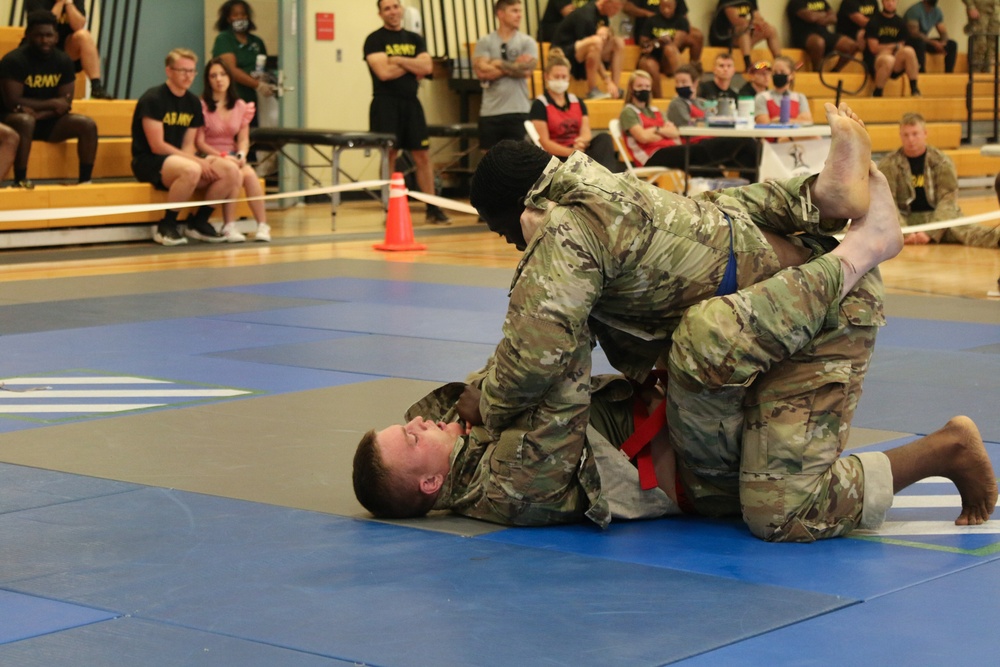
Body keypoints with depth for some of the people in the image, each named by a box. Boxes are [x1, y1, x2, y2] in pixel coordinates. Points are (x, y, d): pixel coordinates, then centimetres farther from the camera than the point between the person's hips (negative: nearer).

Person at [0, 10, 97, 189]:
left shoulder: (63, 61, -2)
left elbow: (66, 104, -5)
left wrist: (39, 113, -23)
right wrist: (52, 104, -17)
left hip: (48, 122, 5)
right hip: (15, 119, -5)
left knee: (88, 125, -17)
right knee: (25, 121, -40)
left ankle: (85, 180, -15)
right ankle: (20, 180, -35)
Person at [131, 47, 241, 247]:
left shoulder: (193, 102, 10)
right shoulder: (153, 99, -12)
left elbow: (188, 145, 9)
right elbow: (157, 146, -17)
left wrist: (201, 161, -15)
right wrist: (198, 161, -20)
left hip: (182, 158, 7)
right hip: (148, 162, -7)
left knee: (230, 170, -14)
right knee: (191, 169, -38)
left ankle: (198, 221, 4)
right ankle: (166, 226, -19)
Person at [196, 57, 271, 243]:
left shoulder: (241, 107, 11)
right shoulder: (201, 106, -5)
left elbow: (244, 139, 7)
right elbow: (199, 142, -8)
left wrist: (241, 155, -14)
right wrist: (223, 156, -19)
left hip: (233, 158, 4)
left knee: (249, 173, -29)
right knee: (235, 174, -34)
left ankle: (262, 225, -29)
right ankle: (230, 227, -31)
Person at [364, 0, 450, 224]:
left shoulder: (415, 39, 13)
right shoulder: (375, 40, -2)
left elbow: (427, 67, -2)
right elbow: (384, 72, -15)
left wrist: (398, 60, -9)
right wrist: (413, 66, -4)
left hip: (411, 103, 5)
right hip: (386, 104, -5)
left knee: (422, 156, 4)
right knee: (389, 156, -4)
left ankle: (432, 208, 9)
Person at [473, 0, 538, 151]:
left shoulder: (527, 42, 5)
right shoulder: (485, 43, 4)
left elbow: (526, 70, -10)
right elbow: (482, 72, -10)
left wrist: (499, 64, -4)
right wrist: (514, 67, -6)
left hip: (518, 112, -1)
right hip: (490, 112, 1)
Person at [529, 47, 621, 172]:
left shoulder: (578, 102, 19)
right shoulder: (540, 105, 1)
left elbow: (586, 133, 6)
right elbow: (544, 142, -7)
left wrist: (582, 141, -21)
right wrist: (571, 152, -22)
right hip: (559, 157, -6)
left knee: (604, 139, -26)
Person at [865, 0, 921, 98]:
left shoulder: (900, 22, 10)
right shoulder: (874, 21, -3)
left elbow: (901, 46, 9)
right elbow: (873, 48, -8)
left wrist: (885, 48, -8)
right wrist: (894, 47, -5)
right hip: (874, 61, -4)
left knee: (909, 51, -26)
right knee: (888, 59, -39)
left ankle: (914, 90, -23)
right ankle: (876, 94, -23)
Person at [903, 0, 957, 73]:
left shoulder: (937, 11, 3)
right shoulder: (915, 10, -20)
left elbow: (943, 32, 4)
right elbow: (913, 33, -27)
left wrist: (942, 43, -20)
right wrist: (933, 43, -31)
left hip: (925, 41, 7)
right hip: (911, 42, -7)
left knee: (952, 44, -6)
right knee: (920, 42, -41)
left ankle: (948, 74, -11)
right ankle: (922, 73, -38)